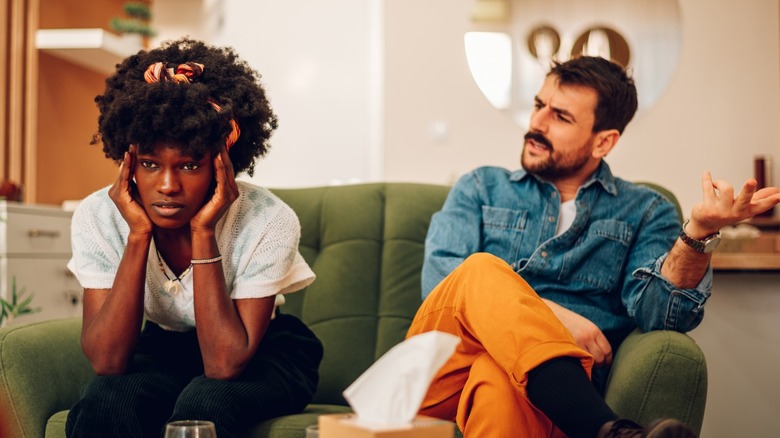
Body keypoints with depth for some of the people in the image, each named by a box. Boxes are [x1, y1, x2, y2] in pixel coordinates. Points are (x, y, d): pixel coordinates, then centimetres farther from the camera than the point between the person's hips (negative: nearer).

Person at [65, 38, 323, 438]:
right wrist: (138, 234, -32)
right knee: (104, 402, -30)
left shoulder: (269, 221, -26)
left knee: (202, 405, -35)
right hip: (166, 345, 2)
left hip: (262, 350, -2)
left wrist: (203, 232, -35)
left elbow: (224, 365, -30)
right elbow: (107, 362, -25)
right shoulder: (98, 216, -18)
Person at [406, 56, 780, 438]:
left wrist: (698, 233, -20)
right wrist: (549, 314, -11)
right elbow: (439, 278, 1)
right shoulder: (481, 188, 20)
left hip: (541, 390, -2)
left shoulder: (644, 212, 16)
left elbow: (658, 314, -3)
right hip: (445, 374, 3)